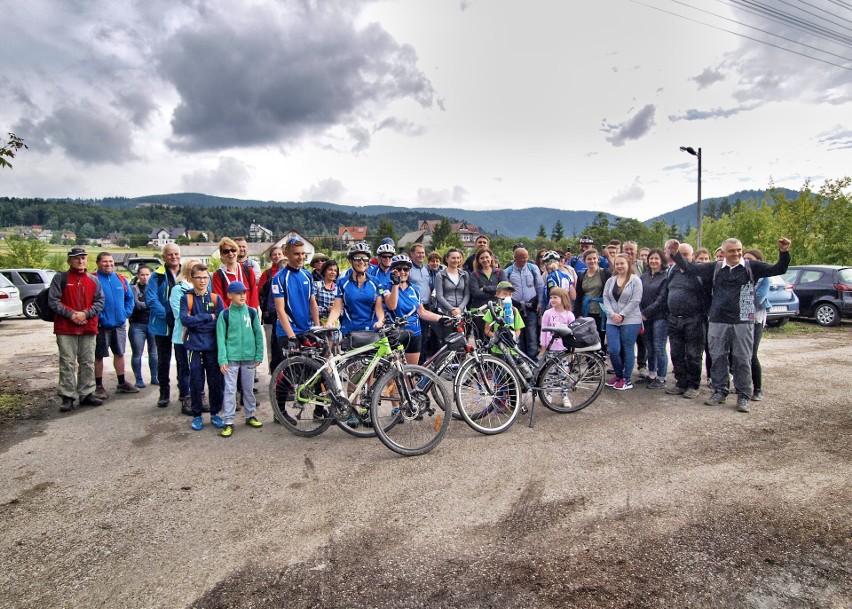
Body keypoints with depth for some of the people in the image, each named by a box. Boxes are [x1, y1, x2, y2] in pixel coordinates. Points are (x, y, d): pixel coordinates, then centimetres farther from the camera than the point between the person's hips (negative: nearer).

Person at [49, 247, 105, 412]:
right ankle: (68, 397, 6)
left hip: (89, 328, 3)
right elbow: (53, 301, -4)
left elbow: (100, 301, 6)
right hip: (65, 329, -3)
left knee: (88, 363, 8)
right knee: (67, 363, -1)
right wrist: (71, 314, -14)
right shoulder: (60, 278, 2)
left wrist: (86, 313, -10)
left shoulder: (93, 280, 11)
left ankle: (86, 394, 18)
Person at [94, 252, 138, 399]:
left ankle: (122, 383, 25)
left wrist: (126, 313, 2)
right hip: (101, 325, -5)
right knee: (99, 356, 5)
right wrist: (98, 317, -15)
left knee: (119, 353, 14)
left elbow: (129, 298, 14)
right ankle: (99, 386, 15)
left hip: (120, 324, 5)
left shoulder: (121, 279, 8)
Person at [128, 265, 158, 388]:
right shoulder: (133, 288, 3)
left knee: (154, 352, 7)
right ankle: (138, 379, 13)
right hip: (138, 325, -2)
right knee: (137, 353, 3)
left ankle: (154, 377, 18)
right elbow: (136, 304, -10)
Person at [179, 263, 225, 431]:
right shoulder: (186, 298, 2)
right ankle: (196, 416, 18)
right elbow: (185, 319, -13)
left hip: (212, 345, 1)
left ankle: (215, 414, 20)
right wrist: (209, 317, -12)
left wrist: (197, 322, -11)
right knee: (196, 382, 5)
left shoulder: (215, 298, 5)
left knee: (215, 381, 6)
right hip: (194, 346, -1)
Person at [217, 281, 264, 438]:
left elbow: (258, 334, 6)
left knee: (248, 388, 13)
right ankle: (228, 422, 5)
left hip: (249, 357, 2)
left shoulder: (252, 312, 3)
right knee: (230, 390, -1)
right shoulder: (225, 315, -2)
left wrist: (259, 356, 2)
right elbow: (221, 338, -3)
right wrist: (222, 360, -10)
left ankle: (250, 416, 28)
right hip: (231, 358, -2)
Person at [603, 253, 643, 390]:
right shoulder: (610, 281, 12)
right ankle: (618, 375, 21)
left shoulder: (635, 280, -3)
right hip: (612, 321, 4)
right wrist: (612, 314, -8)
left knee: (627, 350, 2)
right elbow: (606, 299, 6)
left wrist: (622, 315, -13)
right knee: (613, 350, -1)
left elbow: (635, 300, -10)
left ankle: (626, 379, 14)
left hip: (630, 321, -4)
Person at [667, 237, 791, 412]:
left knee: (742, 360, 2)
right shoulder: (715, 268, 9)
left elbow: (778, 270, 1)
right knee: (718, 358, 8)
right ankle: (720, 392, 20)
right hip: (717, 322, 2)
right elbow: (691, 268, 6)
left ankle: (744, 396, 12)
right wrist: (675, 254, -6)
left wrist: (784, 253, -15)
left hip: (743, 322, -1)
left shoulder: (751, 267, 5)